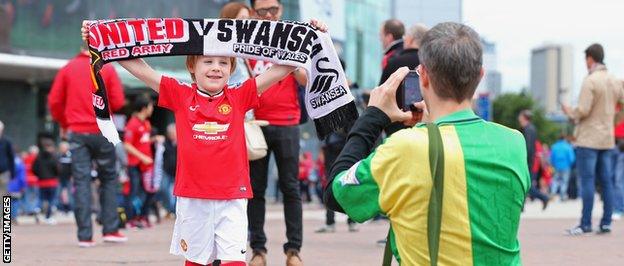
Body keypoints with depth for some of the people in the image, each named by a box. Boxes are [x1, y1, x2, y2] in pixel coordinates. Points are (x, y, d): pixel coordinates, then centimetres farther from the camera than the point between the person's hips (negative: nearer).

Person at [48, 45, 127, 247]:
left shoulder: (68, 69, 4)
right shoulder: (107, 69, -2)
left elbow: (54, 101, 3)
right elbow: (118, 102, -6)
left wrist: (63, 124, 17)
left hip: (76, 132, 1)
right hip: (102, 131, -1)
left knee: (81, 181, 1)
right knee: (109, 178, 12)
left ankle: (85, 236, -4)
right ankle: (110, 229, 6)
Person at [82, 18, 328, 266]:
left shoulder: (239, 97, 3)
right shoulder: (180, 96, 2)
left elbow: (281, 69, 2)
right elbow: (139, 68, 0)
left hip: (232, 198, -1)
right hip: (192, 197, 1)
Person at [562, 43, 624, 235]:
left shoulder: (590, 81, -13)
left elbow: (583, 110, -18)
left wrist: (570, 113, 0)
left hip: (588, 138, -7)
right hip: (608, 139, 7)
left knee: (587, 180, -6)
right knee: (606, 181, 7)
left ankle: (585, 223, -8)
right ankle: (606, 223, 7)